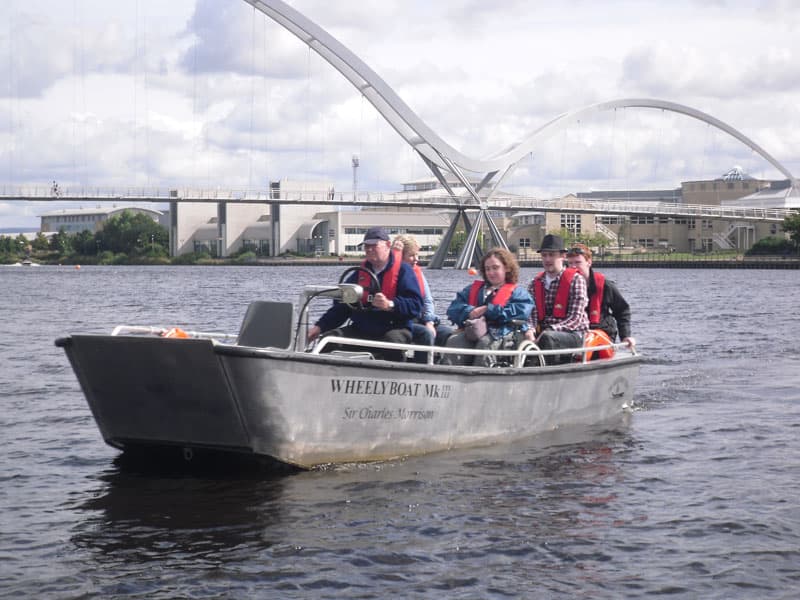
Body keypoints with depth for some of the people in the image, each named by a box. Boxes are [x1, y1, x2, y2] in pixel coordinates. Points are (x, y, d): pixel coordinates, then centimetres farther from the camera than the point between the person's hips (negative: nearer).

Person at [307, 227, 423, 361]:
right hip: (360, 330, 5)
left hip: (393, 328, -5)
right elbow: (341, 306, 21)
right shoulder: (360, 272, 20)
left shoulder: (403, 270, 2)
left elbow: (416, 304, -10)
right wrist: (319, 327, 8)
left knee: (393, 340, -39)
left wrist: (390, 305, -28)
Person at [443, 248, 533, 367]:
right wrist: (469, 312, -7)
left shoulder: (517, 292, 20)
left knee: (485, 343, -38)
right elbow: (453, 308, 18)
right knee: (454, 341, -29)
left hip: (499, 331, -3)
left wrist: (488, 310, -6)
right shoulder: (473, 288, 32)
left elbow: (521, 310, -4)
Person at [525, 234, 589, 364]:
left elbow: (575, 318, -10)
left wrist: (550, 330, -22)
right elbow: (531, 312, 4)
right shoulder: (536, 283, 14)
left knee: (547, 338, -37)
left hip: (574, 335, -4)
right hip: (543, 332, 4)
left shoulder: (575, 279, -2)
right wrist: (530, 329, -19)